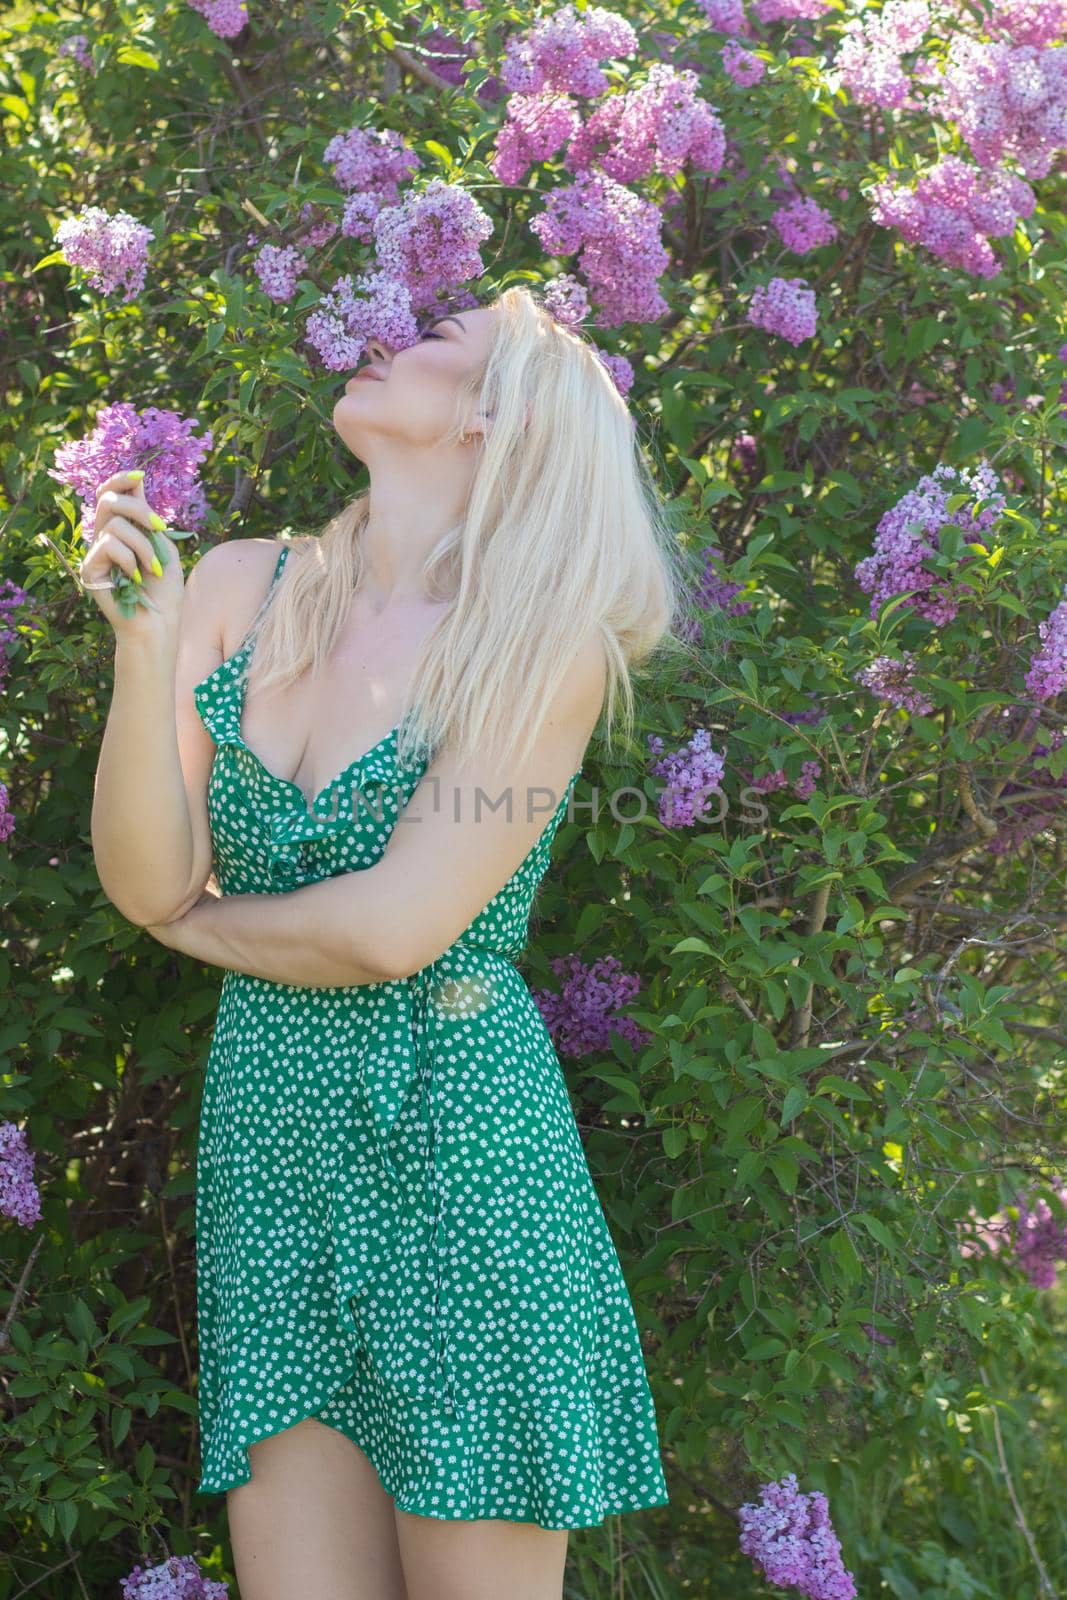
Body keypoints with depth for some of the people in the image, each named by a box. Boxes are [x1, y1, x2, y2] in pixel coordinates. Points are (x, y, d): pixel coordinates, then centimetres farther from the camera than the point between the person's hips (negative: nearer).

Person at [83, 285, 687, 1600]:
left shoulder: (545, 640, -9)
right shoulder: (242, 589, 4)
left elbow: (394, 929, -16)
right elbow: (146, 878, -3)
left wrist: (192, 922, -2)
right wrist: (143, 643, -13)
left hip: (459, 1145, -4)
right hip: (266, 1143, 4)